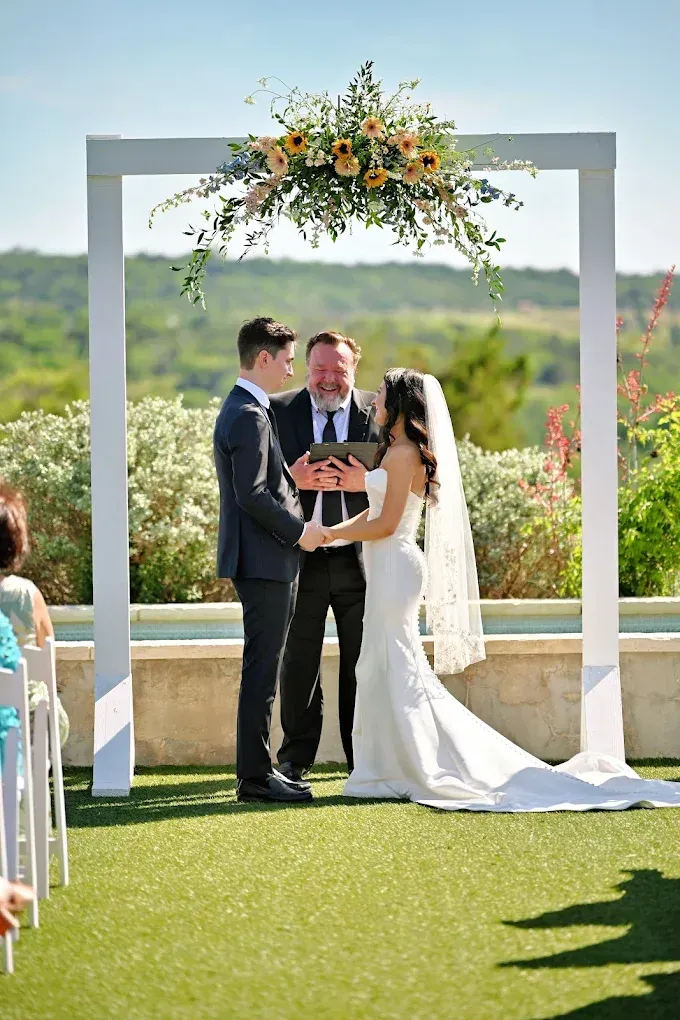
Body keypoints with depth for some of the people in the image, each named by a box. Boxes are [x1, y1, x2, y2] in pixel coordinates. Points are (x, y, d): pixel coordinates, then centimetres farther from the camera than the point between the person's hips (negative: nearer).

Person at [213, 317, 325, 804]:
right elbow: (252, 495, -22)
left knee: (263, 668, 13)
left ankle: (258, 768, 18)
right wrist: (298, 530, -13)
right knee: (262, 669, -6)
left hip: (264, 561, 11)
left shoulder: (243, 409, 17)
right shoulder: (250, 416, -16)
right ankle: (256, 776, -3)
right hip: (264, 562, -11)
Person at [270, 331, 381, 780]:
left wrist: (364, 483, -17)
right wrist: (293, 479, -19)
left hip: (359, 558, 0)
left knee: (363, 666, 9)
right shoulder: (279, 411, 2)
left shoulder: (378, 412, 3)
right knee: (299, 665, 6)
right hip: (301, 558, 0)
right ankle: (295, 758, 16)